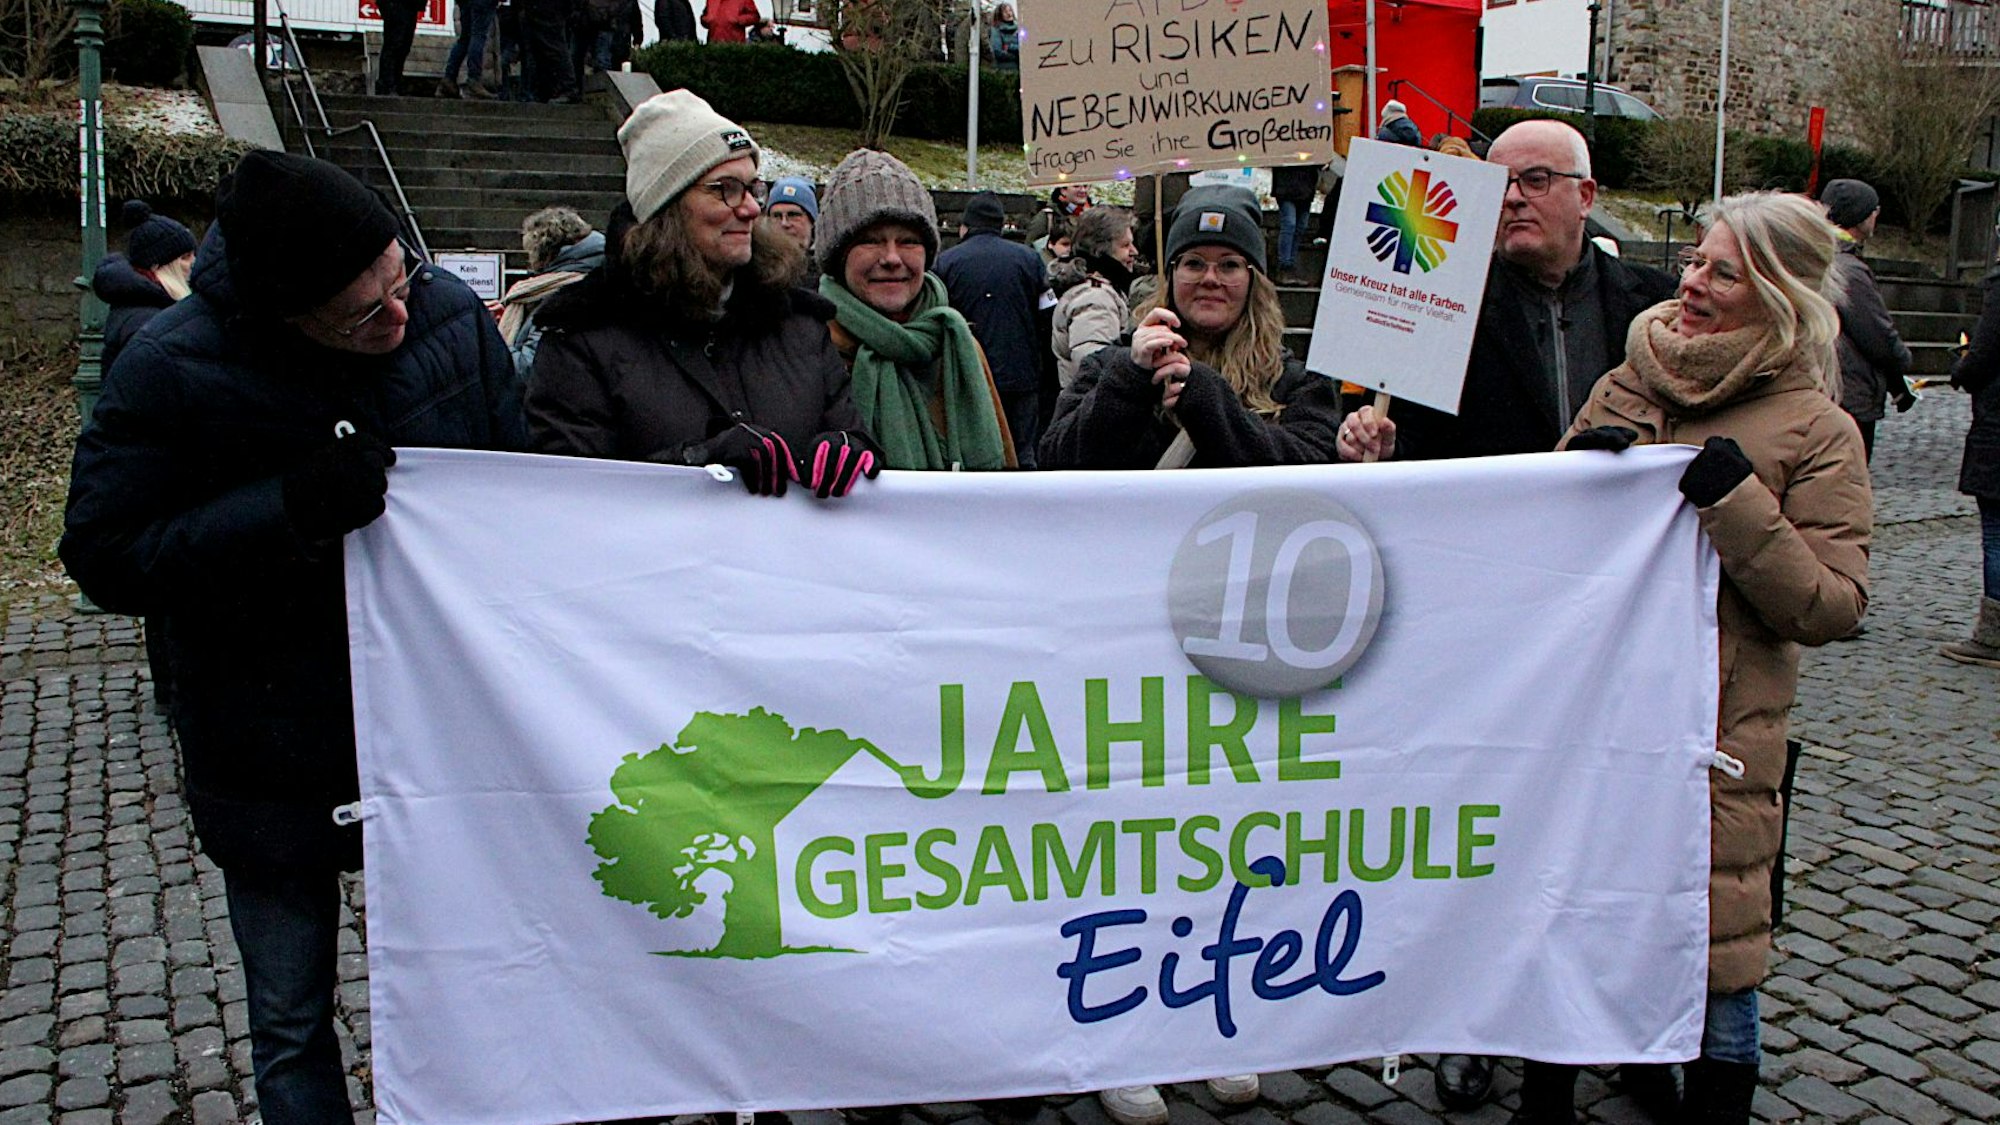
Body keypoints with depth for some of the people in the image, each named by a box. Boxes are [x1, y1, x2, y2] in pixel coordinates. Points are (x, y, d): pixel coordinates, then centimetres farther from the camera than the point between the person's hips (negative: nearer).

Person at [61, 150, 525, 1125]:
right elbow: (105, 559, -13)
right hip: (273, 766, -2)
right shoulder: (169, 372, -17)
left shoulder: (450, 314, -10)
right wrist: (289, 509, -28)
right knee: (291, 1025, 15)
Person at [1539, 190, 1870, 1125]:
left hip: (1713, 733, -4)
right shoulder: (1627, 386, 9)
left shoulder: (1816, 431, -4)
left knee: (1715, 944, 4)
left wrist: (1740, 505, -20)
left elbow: (1831, 604, -10)